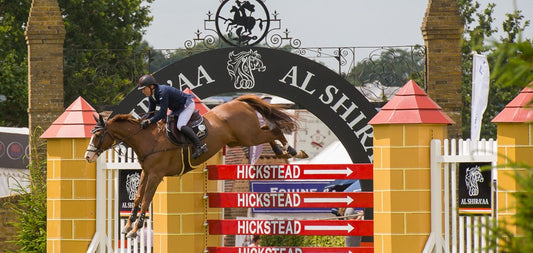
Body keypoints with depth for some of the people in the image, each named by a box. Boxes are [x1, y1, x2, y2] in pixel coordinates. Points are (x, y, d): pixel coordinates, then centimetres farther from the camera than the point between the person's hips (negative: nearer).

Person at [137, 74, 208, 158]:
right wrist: (141, 120, -19)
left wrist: (149, 121, -39)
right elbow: (151, 113, 0)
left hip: (187, 105, -10)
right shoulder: (151, 96, -4)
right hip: (177, 108, 10)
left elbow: (162, 113, -36)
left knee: (180, 126, -27)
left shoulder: (163, 92, -33)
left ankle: (200, 146, -25)